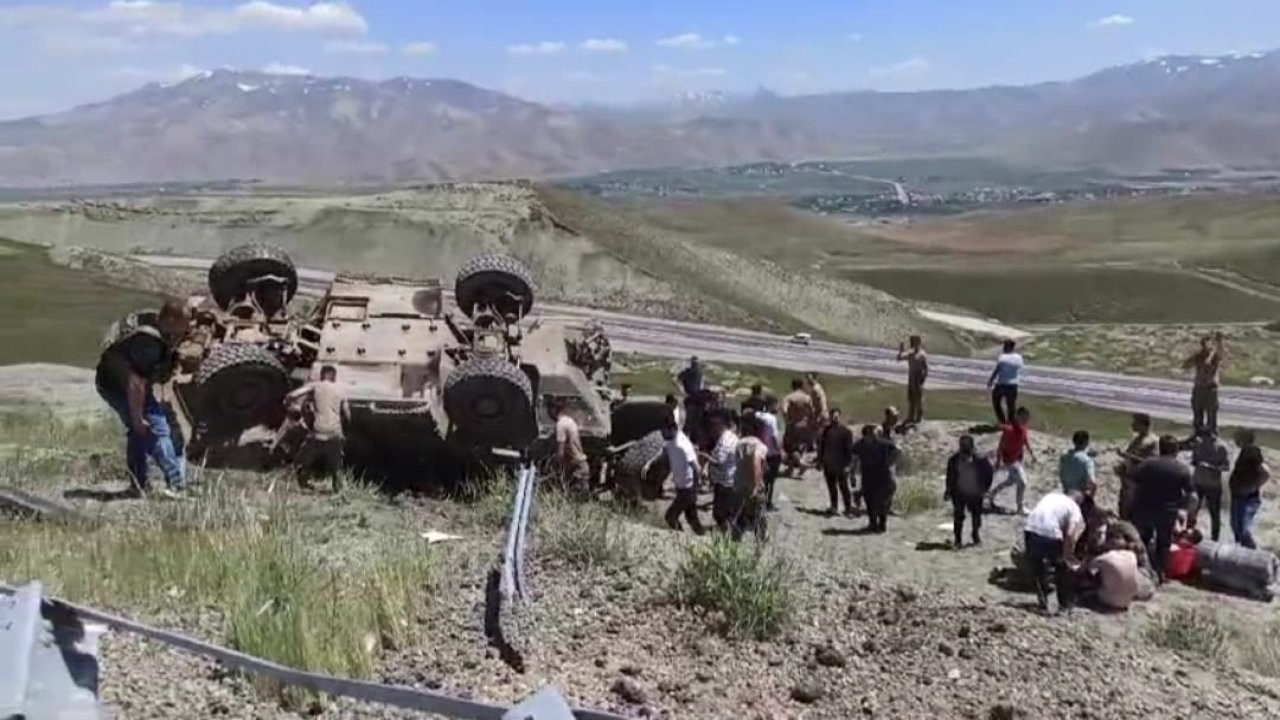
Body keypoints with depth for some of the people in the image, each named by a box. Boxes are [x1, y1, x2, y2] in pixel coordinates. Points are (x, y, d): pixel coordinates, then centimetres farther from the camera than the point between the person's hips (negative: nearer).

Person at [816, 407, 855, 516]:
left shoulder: (846, 431, -9)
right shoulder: (826, 430, 5)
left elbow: (849, 449, -10)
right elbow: (821, 445, 12)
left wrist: (848, 464, -15)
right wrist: (820, 460, 9)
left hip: (840, 465, -5)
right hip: (828, 464, 5)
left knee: (843, 487, -2)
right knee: (831, 487, 14)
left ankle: (848, 509, 3)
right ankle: (833, 506, 26)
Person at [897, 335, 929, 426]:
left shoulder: (922, 354, -12)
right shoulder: (910, 353, 9)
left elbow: (926, 368, -14)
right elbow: (899, 359, 15)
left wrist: (923, 378, -19)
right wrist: (901, 351, 0)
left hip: (918, 379, -7)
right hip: (910, 378, 8)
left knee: (919, 399, -1)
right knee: (910, 399, 12)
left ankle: (919, 418, 7)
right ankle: (910, 418, 21)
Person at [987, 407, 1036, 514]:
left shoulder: (1024, 428, -5)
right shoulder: (1009, 429, -28)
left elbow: (1026, 441, 13)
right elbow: (1001, 446, -21)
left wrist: (1032, 454, 10)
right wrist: (998, 461, -16)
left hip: (1018, 458, 9)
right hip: (1010, 460, -9)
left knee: (1011, 480, 24)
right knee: (1022, 482, -5)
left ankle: (992, 493, 42)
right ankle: (1021, 507, 11)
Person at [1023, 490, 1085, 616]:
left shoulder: (1052, 495, 27)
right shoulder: (1074, 508, 13)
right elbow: (1070, 535, -3)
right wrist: (1065, 556, 7)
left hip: (1030, 529, 4)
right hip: (1050, 534, -3)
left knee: (1036, 568, 23)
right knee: (1061, 568, 22)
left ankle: (1043, 604, 25)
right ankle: (1064, 604, 30)